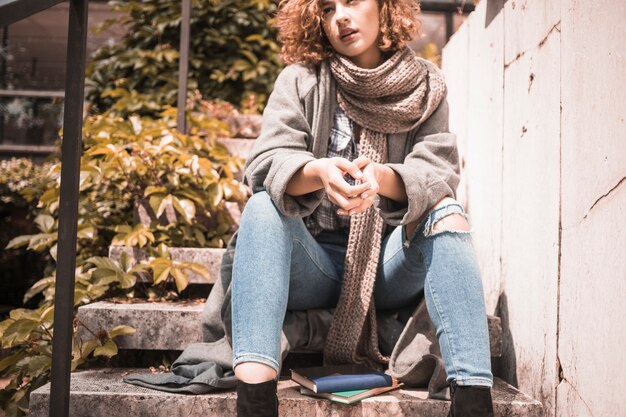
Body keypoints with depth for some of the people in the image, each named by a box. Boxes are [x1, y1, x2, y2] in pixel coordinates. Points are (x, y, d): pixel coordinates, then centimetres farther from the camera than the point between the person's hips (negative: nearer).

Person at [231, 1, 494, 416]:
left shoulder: (425, 85, 7)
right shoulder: (301, 79, 4)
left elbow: (439, 171, -8)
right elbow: (266, 162, -11)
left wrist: (383, 177, -31)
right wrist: (318, 172, -34)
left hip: (389, 265, 1)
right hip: (314, 265, 0)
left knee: (447, 212, -25)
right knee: (263, 206, -26)